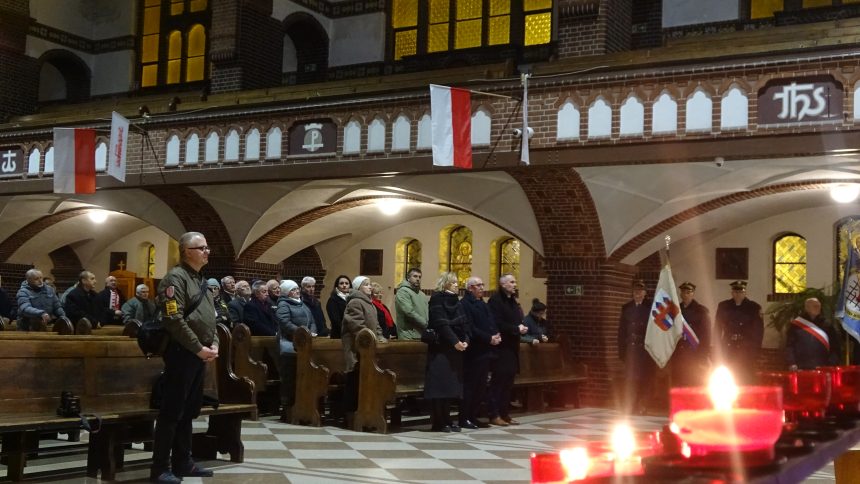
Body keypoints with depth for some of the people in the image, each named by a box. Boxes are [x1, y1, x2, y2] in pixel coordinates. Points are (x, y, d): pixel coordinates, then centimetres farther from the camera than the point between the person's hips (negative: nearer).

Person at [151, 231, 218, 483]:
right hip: (182, 353, -9)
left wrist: (214, 344, 5)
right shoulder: (176, 277, -11)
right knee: (172, 411, -5)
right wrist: (198, 348, -17)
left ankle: (182, 462, 23)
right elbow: (174, 320, -20)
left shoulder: (201, 281, 18)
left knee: (188, 411, 14)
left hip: (199, 355, 9)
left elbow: (211, 318, 22)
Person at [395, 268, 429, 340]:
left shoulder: (422, 294, 23)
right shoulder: (403, 291, -4)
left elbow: (427, 312, 18)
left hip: (423, 336, 8)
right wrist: (426, 324, -12)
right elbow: (409, 312, -15)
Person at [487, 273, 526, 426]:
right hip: (501, 346, -8)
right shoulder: (496, 300, -10)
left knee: (508, 379, 9)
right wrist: (516, 329, -15)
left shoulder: (513, 301, 17)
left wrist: (522, 328, -3)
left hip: (512, 346, 8)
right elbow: (497, 323, -18)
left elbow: (518, 320, 19)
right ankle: (494, 415, -3)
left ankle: (505, 413, 15)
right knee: (499, 379, -7)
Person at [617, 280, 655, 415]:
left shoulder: (651, 307, 1)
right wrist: (622, 351, 3)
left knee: (645, 381, 3)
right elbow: (622, 330, 9)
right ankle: (628, 409, -2)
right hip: (631, 349, 1)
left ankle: (641, 409, 12)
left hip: (647, 349, -1)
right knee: (630, 380, -4)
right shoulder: (626, 308, 9)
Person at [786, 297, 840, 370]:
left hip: (822, 369, 2)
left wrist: (831, 365, -2)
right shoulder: (796, 325, 7)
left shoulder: (827, 325, 12)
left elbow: (834, 347, 10)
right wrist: (791, 364, -8)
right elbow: (789, 346, 4)